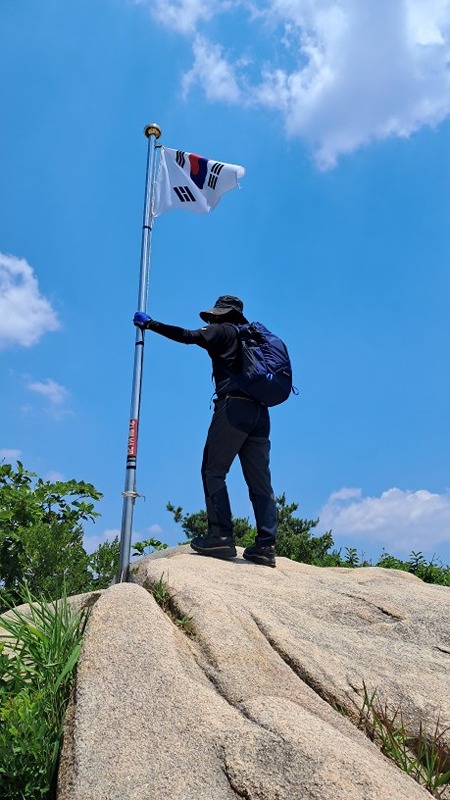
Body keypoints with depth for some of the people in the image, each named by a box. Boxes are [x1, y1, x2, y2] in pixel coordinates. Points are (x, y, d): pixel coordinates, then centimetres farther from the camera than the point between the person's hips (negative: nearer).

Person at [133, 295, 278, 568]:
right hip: (260, 410, 7)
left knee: (213, 471, -4)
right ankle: (266, 545, -1)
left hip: (234, 406, -7)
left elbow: (188, 336, -4)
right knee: (260, 481, 3)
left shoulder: (224, 331, 7)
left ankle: (221, 536, -14)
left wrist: (150, 324, 3)